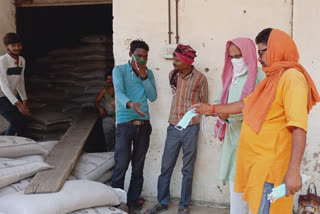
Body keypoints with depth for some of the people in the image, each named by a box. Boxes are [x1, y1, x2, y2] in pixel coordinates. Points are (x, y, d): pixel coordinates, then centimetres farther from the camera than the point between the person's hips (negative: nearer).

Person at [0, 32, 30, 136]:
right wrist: (17, 104, -35)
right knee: (16, 121, -16)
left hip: (11, 96, 7)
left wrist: (24, 100, 4)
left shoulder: (22, 60, 3)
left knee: (21, 122, 1)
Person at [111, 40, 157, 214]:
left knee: (138, 166, 8)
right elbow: (119, 92, -19)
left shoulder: (148, 73, 11)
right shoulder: (119, 70, -2)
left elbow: (153, 97, 1)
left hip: (144, 124, 4)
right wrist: (130, 104, -40)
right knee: (121, 165, -4)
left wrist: (143, 76, -9)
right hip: (125, 124, -4)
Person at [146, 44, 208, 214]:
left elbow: (203, 103, 3)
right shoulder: (172, 75, 3)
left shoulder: (200, 78, -8)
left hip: (190, 129, -3)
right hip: (173, 127, 4)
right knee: (166, 167, 8)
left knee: (188, 169, 8)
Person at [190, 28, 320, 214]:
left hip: (270, 165, -9)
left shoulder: (292, 77, -16)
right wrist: (211, 108, 24)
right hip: (259, 162, 9)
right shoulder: (274, 78, 16)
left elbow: (299, 127, -24)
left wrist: (293, 171, -29)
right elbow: (246, 104, 25)